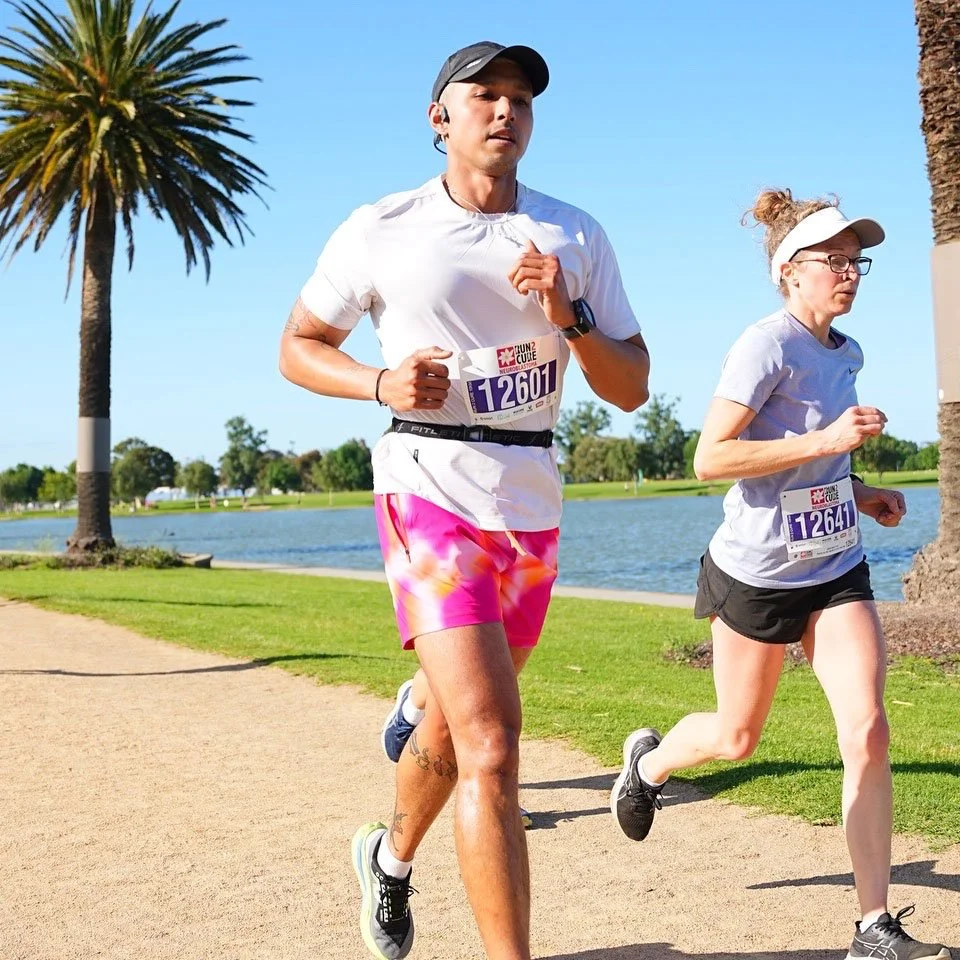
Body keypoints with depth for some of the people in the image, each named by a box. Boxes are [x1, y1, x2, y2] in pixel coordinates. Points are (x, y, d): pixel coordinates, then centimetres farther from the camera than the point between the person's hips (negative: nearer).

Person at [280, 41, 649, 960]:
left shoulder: (577, 237, 6)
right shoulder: (381, 231, -1)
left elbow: (632, 390, 5)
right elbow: (298, 347, 7)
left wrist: (569, 316, -13)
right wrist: (381, 382, -12)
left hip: (533, 500, 5)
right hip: (429, 486, -4)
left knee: (455, 722, 20)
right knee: (490, 745, -17)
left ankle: (391, 857, 49)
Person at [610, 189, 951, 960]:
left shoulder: (846, 354, 7)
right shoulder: (766, 346, -16)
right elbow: (710, 459, -23)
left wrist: (858, 491, 6)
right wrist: (826, 440, -26)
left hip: (837, 569, 6)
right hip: (758, 572, -6)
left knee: (869, 733, -8)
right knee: (736, 739, 12)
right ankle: (648, 762, 46)